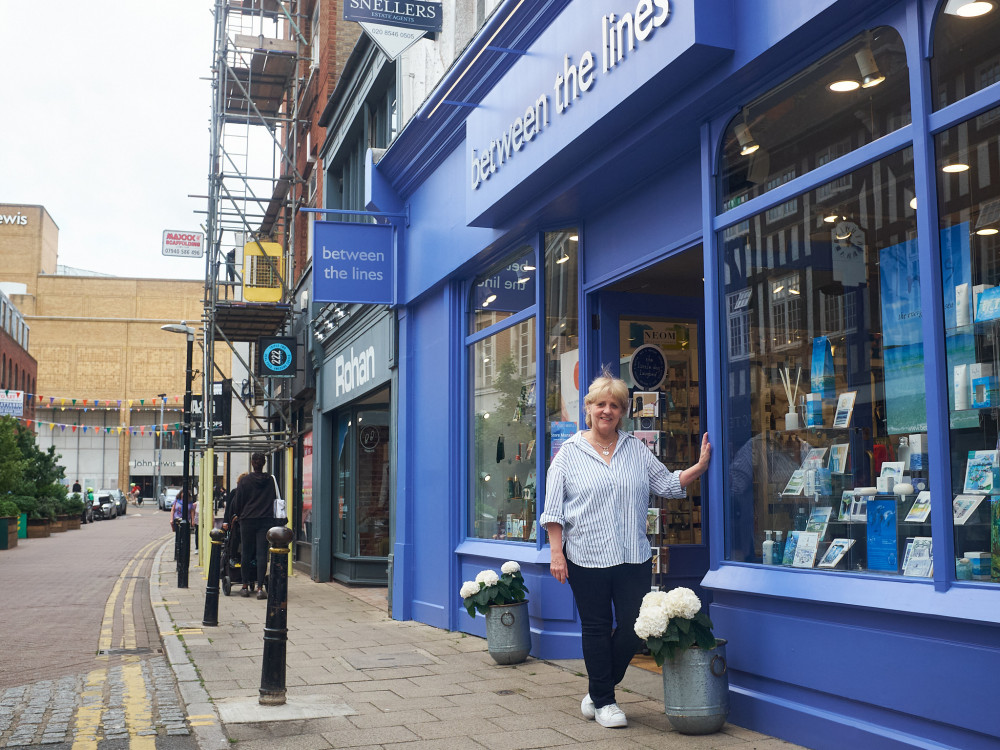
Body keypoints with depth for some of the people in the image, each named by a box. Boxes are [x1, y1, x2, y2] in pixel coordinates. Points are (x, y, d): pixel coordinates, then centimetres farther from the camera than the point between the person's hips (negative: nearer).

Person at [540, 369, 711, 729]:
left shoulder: (636, 449, 10)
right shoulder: (570, 453, 1)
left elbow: (668, 484, 14)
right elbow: (553, 509, -1)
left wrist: (700, 466, 1)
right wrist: (556, 553, -8)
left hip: (634, 557, 3)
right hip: (587, 558, -3)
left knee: (633, 628, 5)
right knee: (596, 629, 7)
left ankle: (597, 692, 26)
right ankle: (603, 701, 23)